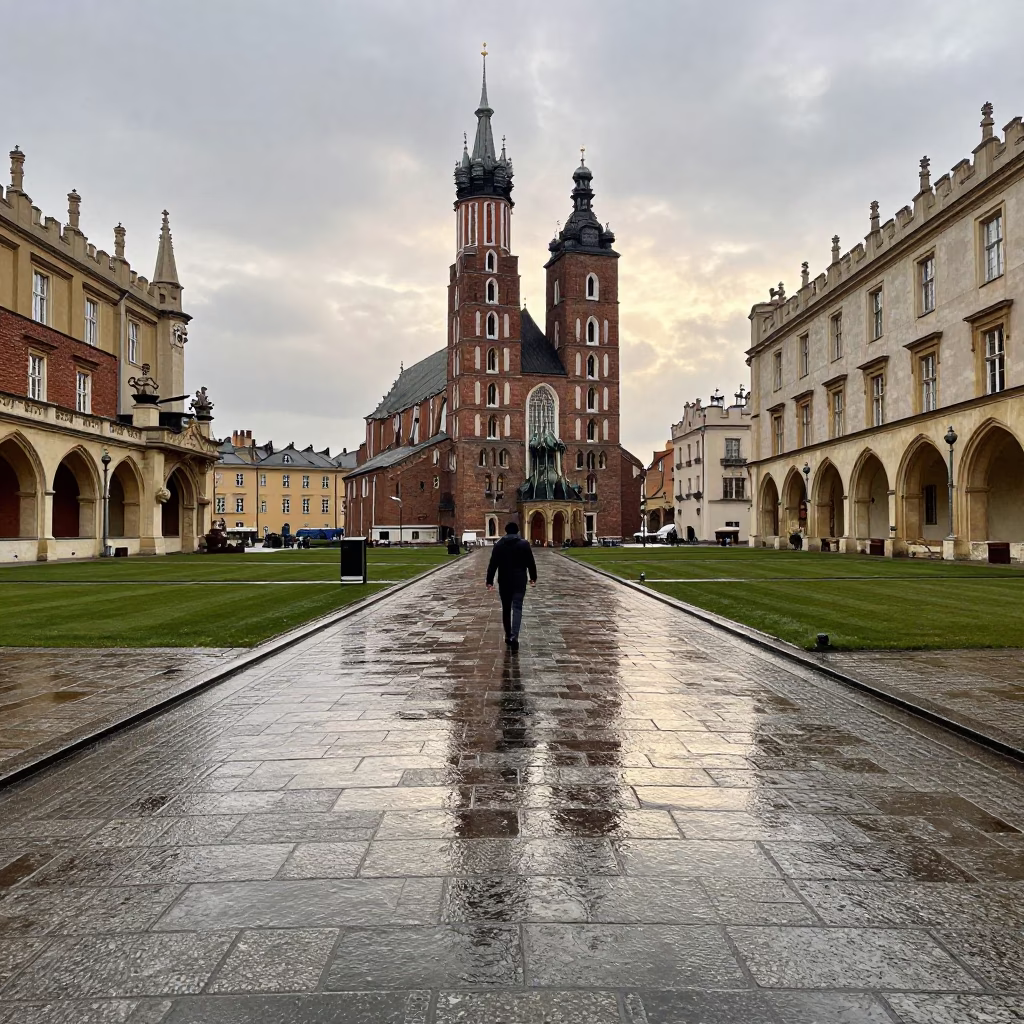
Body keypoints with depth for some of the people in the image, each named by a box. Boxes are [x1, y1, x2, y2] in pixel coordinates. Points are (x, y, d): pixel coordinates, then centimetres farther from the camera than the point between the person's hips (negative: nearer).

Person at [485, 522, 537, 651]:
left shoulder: (498, 545, 1)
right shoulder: (525, 544, -1)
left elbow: (492, 565, -2)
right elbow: (531, 563, 1)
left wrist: (490, 581, 1)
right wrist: (533, 578, 13)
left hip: (504, 582, 2)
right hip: (519, 582, -1)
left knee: (506, 609, 14)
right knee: (517, 608, -5)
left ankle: (508, 635, 22)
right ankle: (514, 636, -22)